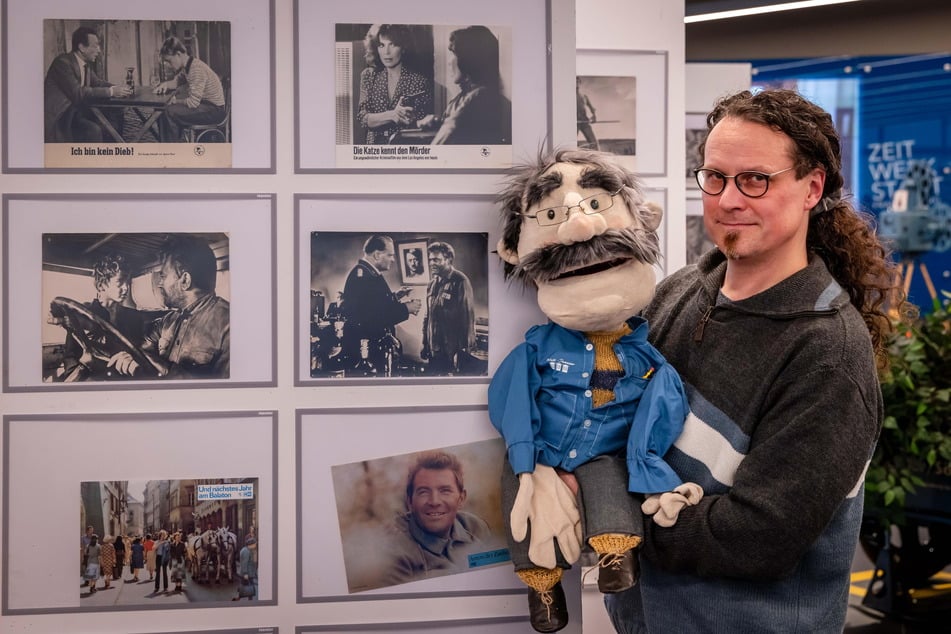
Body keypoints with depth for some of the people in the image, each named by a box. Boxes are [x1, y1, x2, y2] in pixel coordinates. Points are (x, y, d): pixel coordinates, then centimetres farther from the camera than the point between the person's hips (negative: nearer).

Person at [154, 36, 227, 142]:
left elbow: (193, 102, -27)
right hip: (205, 103, 10)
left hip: (215, 110, -10)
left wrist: (175, 101, -9)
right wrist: (166, 84, 2)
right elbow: (176, 81, 25)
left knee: (171, 111, -15)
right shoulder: (186, 67, 5)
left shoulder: (196, 69, -25)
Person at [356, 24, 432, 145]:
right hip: (375, 144, 2)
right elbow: (362, 117, -1)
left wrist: (410, 121, -19)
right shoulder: (368, 76, 6)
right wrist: (392, 115, -16)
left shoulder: (420, 82, -2)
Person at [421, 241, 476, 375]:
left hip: (452, 349, -7)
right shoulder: (433, 283, 12)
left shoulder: (460, 282, -11)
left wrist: (463, 348, -13)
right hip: (434, 348, 7)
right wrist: (425, 343, 15)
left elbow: (467, 317, -13)